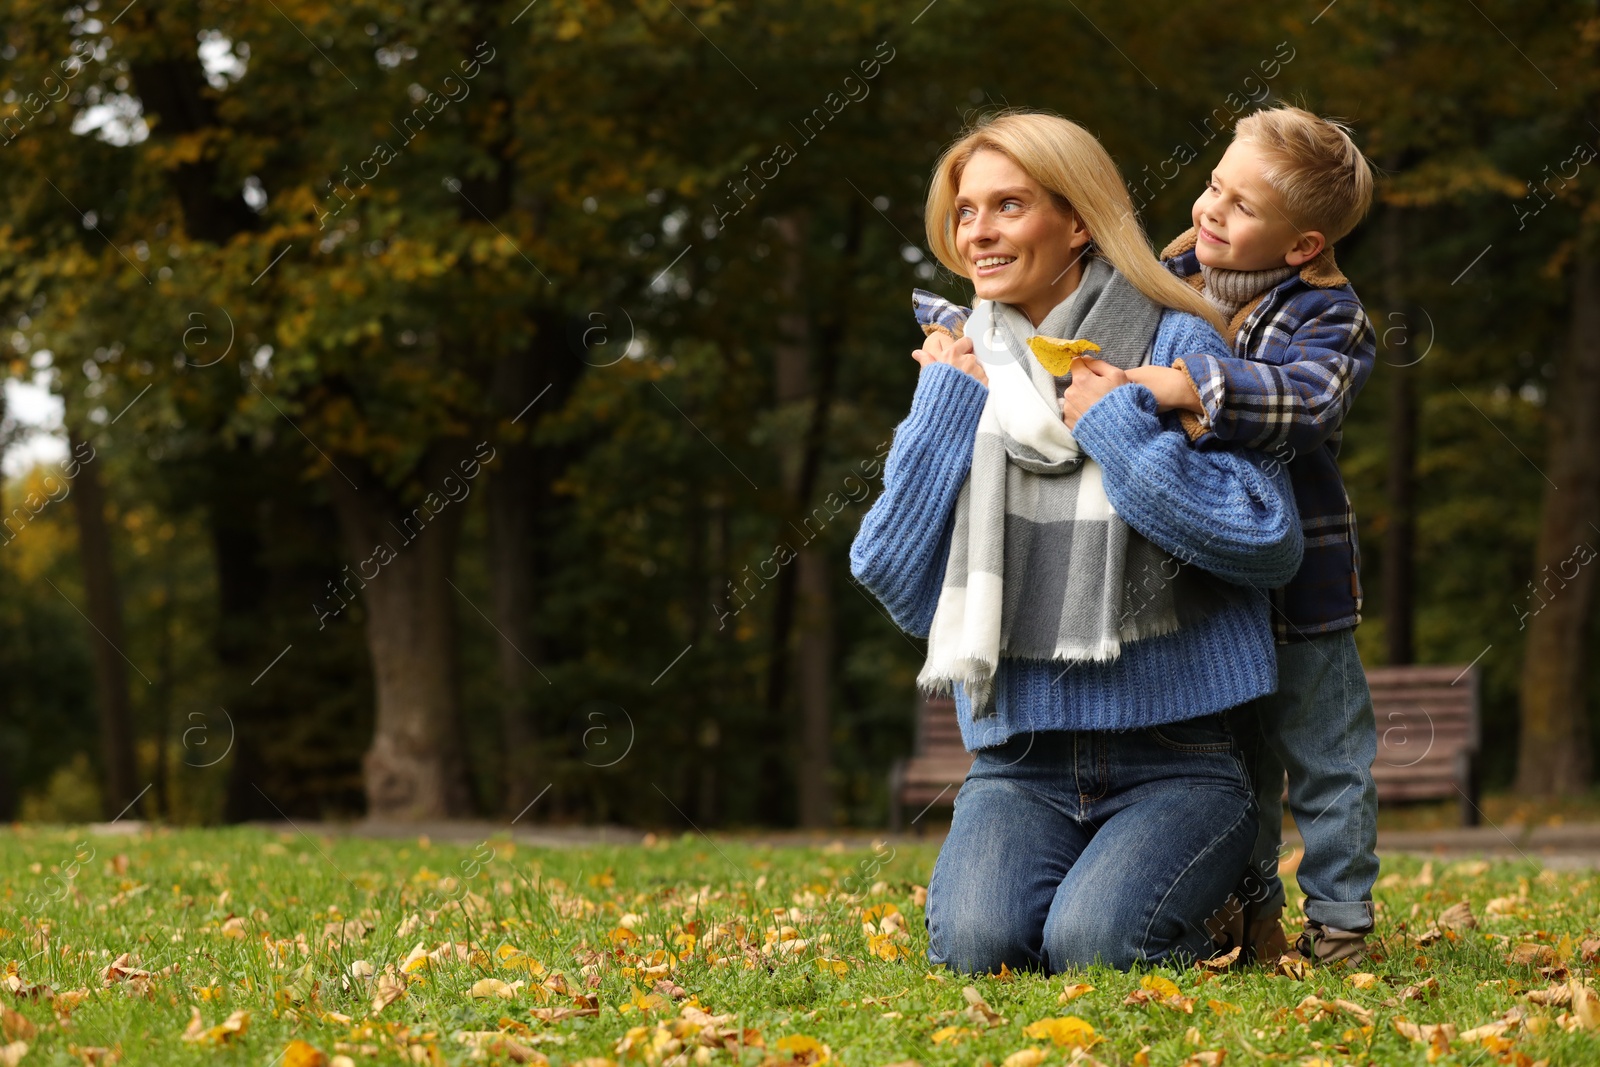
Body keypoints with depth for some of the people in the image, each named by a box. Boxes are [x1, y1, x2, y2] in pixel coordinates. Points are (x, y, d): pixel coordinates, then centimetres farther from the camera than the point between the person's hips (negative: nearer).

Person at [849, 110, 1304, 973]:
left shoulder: (1175, 350, -2)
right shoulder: (963, 368, 10)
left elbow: (1270, 543, -11)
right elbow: (896, 581, 3)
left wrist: (1116, 427, -13)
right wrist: (945, 407, -1)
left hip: (1170, 761, -3)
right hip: (1017, 762, 3)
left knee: (1094, 943, -27)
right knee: (975, 941, -25)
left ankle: (1196, 895, 7)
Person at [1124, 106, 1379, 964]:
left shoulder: (1326, 315, -14)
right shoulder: (1170, 282, 2)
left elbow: (1306, 398, -35)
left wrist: (1184, 387, -43)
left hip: (1296, 584, -5)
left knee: (1325, 755, 6)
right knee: (1235, 757, 16)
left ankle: (1339, 919, 17)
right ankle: (1249, 913, 28)